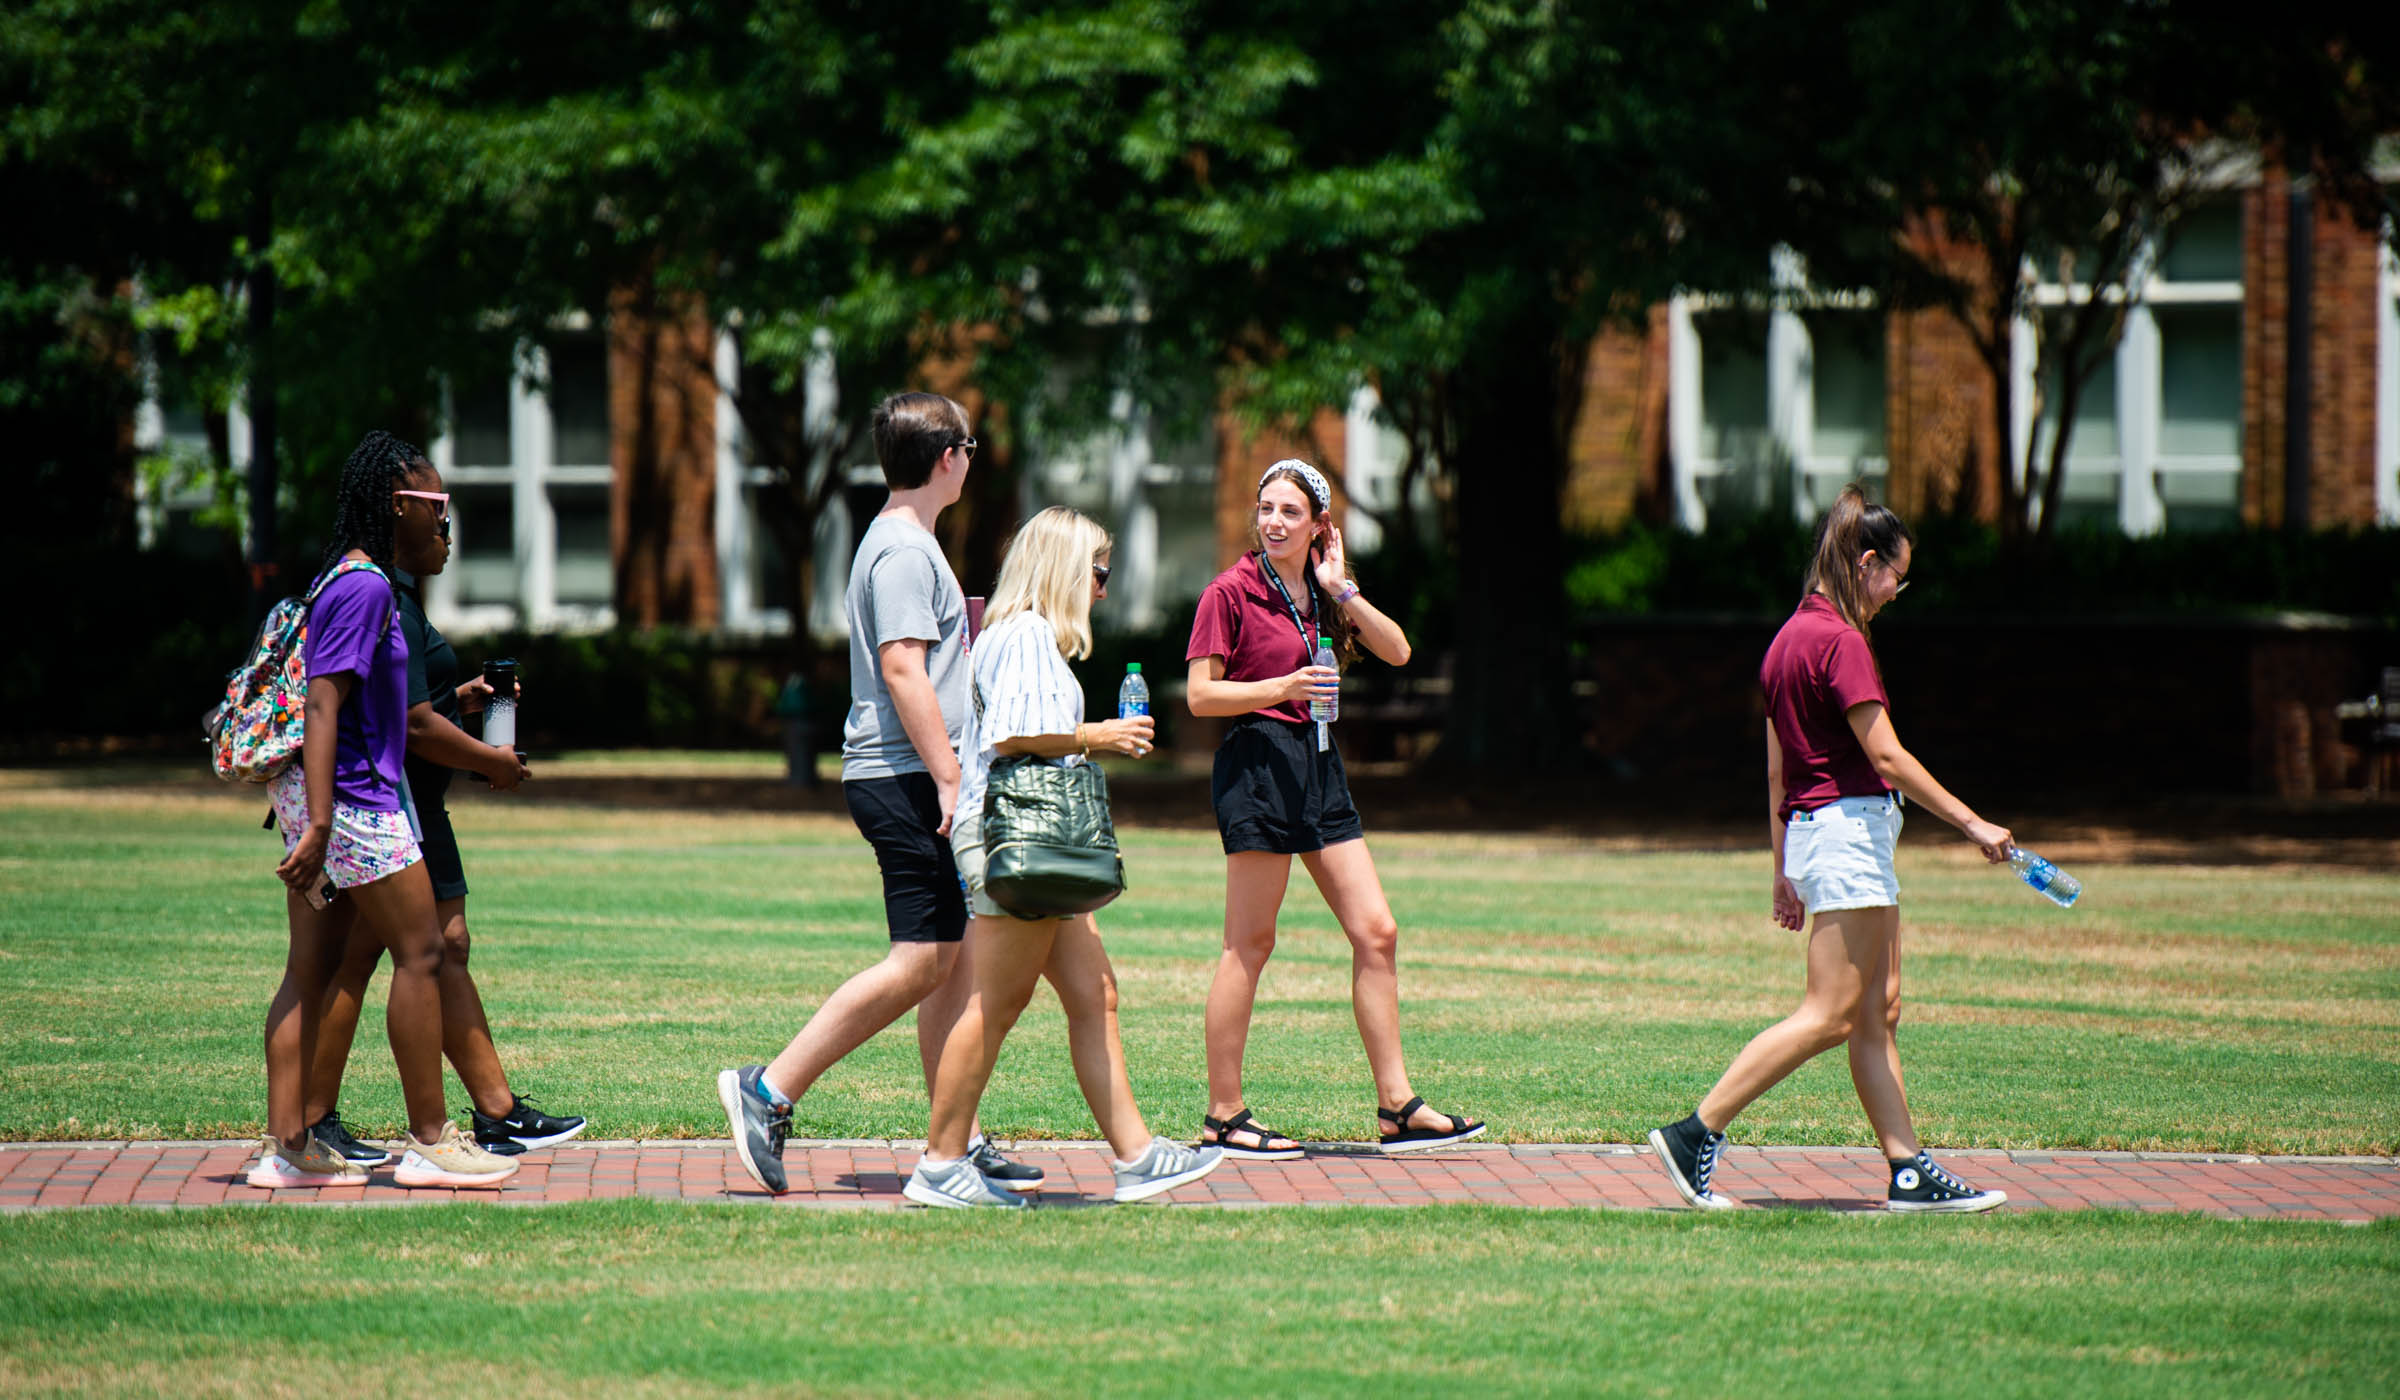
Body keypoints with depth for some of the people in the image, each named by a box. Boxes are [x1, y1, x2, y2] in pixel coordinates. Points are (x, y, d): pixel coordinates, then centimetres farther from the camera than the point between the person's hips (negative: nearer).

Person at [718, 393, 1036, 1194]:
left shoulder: (904, 543, 19)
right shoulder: (904, 550, -13)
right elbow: (902, 671, -20)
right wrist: (950, 779, -22)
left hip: (912, 779, 11)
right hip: (904, 778, -11)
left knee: (956, 961, 9)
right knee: (920, 963, -12)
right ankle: (769, 1092, -11)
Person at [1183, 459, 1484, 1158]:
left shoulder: (1321, 593, 15)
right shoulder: (1231, 593, -4)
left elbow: (1397, 651, 7)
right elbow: (1201, 695, -8)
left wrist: (1342, 589, -2)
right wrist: (1283, 687, -19)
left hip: (1317, 762, 7)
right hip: (1257, 761, -7)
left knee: (1376, 932, 3)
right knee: (1250, 943, -5)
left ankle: (1396, 1107, 7)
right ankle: (1223, 1114, -1)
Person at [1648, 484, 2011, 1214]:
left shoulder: (1789, 639, 14)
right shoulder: (1839, 641, -14)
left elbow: (1777, 768, 18)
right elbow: (1886, 754, -18)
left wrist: (1784, 870, 21)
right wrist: (1972, 823, -14)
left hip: (1812, 831, 10)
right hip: (1848, 824, -10)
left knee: (1879, 1011, 9)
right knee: (1830, 1016, -9)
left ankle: (1911, 1172, 8)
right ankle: (1696, 1133, -11)